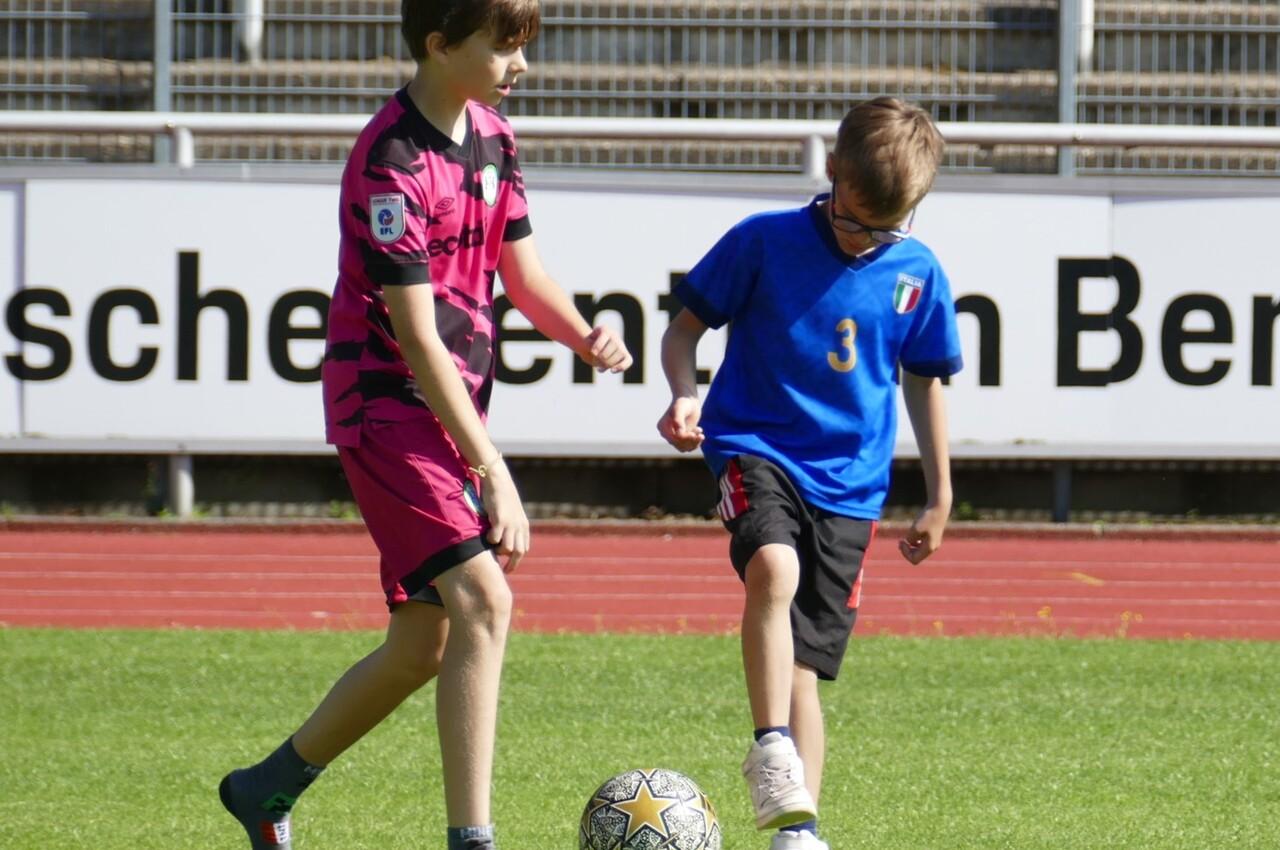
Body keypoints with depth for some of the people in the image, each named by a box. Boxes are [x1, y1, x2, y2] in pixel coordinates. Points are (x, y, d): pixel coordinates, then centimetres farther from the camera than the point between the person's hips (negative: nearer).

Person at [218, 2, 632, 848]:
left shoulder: (492, 136, 8)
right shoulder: (392, 160, -19)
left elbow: (523, 271, 14)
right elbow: (417, 338, -22)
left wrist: (584, 335, -9)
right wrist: (493, 472, -25)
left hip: (452, 415, 9)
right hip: (388, 409, -9)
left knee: (422, 647, 12)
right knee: (483, 600, -22)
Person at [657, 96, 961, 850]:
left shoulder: (918, 274, 3)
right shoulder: (763, 243, -5)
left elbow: (924, 382, 17)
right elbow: (686, 326, 4)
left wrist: (940, 497, 20)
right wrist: (684, 392, -17)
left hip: (849, 483, 3)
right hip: (756, 449, -3)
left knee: (806, 663, 2)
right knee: (774, 568, -33)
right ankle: (771, 748, -27)